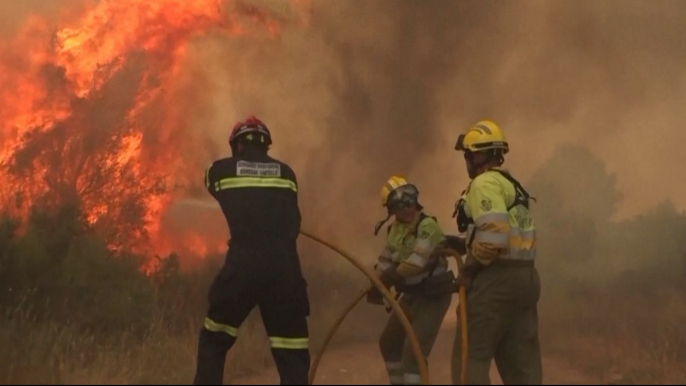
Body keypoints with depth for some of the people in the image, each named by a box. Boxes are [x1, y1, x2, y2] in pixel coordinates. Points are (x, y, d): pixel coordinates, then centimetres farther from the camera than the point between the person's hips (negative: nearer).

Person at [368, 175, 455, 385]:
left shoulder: (428, 226, -23)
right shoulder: (395, 227, 5)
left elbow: (415, 262, -32)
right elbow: (385, 260, 8)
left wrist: (384, 283, -23)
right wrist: (378, 286, -9)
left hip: (433, 297, -9)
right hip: (411, 295, 9)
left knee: (413, 351, -17)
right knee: (389, 342, 18)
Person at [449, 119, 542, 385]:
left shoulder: (485, 183, -9)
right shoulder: (510, 184, 21)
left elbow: (494, 235, -22)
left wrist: (470, 269, -12)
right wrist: (462, 243, 16)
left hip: (497, 279, -10)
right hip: (523, 276, 10)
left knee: (471, 355, -3)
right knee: (521, 358, 10)